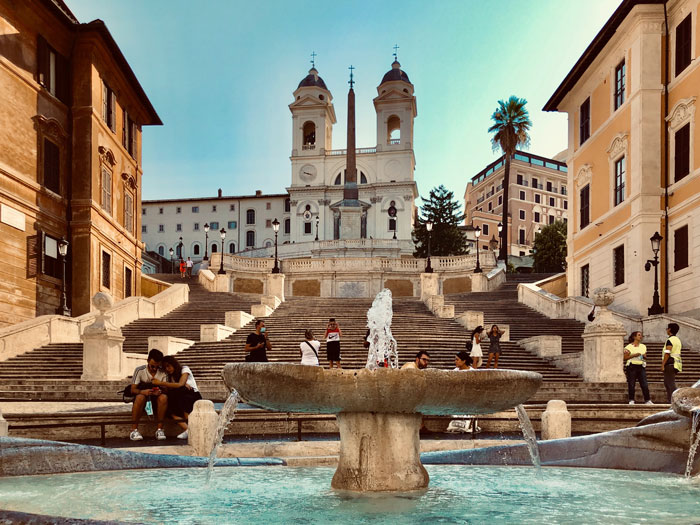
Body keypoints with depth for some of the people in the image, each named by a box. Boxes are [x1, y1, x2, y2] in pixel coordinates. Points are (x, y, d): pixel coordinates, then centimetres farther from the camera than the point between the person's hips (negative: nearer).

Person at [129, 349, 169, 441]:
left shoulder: (163, 373, -1)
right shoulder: (140, 370, -6)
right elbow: (133, 389, -8)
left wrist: (160, 391, -29)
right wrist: (142, 391, -31)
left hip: (156, 401, 1)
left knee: (164, 397, -32)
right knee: (140, 397, -37)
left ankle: (159, 429, -26)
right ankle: (134, 430, -31)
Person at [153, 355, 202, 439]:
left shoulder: (185, 369, -1)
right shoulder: (169, 376, 15)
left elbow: (180, 385, -18)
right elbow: (168, 390, -4)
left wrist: (161, 383, -20)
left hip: (195, 398, -5)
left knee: (179, 391, -34)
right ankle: (187, 429, -39)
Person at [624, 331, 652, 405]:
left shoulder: (643, 346, 16)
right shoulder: (629, 346, 0)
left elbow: (645, 357, 21)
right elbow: (625, 357, -4)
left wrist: (644, 357, -2)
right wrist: (634, 355, -14)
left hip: (641, 366, 4)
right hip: (631, 366, -4)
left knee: (644, 384, -4)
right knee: (631, 385, -4)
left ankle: (648, 400, 0)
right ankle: (631, 400, 3)